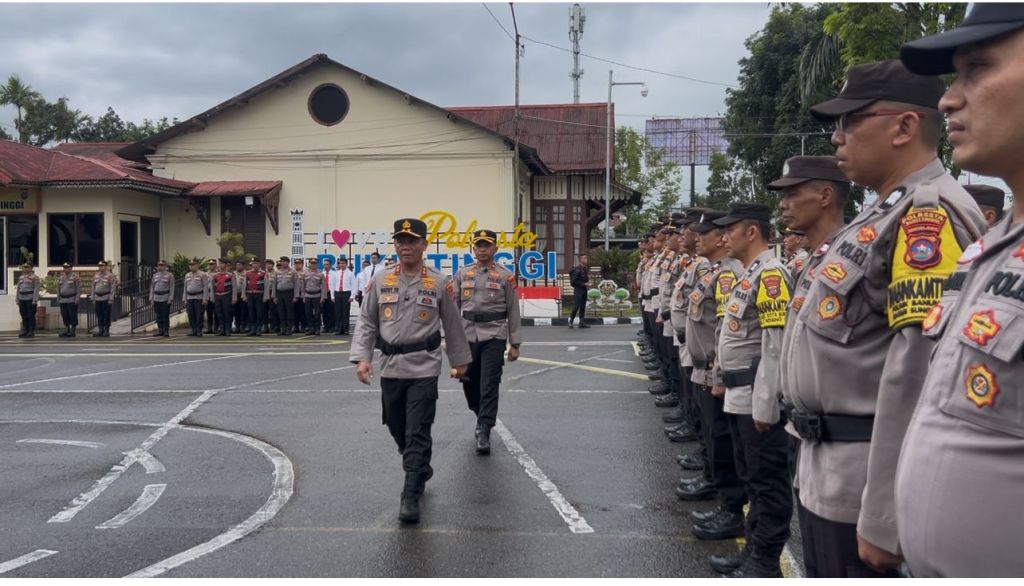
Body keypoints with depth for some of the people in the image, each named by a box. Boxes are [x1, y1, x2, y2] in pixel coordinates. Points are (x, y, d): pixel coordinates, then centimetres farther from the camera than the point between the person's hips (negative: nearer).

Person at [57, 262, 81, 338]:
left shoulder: (75, 277, -5)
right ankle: (66, 331, 14)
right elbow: (58, 288, 19)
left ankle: (72, 331, 1)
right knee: (65, 316, 7)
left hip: (72, 300, -6)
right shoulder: (61, 277, 14)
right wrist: (58, 299, 14)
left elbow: (79, 289, -9)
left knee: (72, 316, -4)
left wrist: (77, 299, -14)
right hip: (63, 300, 6)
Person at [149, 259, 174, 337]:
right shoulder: (155, 275, 13)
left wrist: (170, 298, -12)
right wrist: (151, 298, 9)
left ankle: (166, 331, 3)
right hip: (156, 299, 5)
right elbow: (152, 287, 15)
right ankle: (160, 330, 16)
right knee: (158, 316, 8)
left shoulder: (169, 275, -2)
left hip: (165, 299, -5)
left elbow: (172, 287, -5)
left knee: (165, 316, -3)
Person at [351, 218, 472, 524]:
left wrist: (460, 360, 12)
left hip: (424, 368, -3)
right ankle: (421, 470, 40)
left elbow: (453, 325, 7)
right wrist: (361, 357, -6)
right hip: (390, 367, 3)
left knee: (418, 433, -5)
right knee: (397, 429, 15)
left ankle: (410, 496, 0)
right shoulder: (380, 280, 3)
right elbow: (367, 322, 5)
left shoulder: (440, 283, -2)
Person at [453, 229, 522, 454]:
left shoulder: (505, 276, 0)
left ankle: (484, 433, -2)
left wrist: (515, 344, -1)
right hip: (468, 336, 3)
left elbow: (513, 311, 1)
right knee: (469, 383, 12)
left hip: (494, 336, -3)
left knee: (489, 386, -7)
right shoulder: (462, 274, 7)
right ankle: (483, 419, 36)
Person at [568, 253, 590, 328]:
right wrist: (584, 284, -16)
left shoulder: (586, 268, 9)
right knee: (576, 306, -7)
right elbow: (574, 281, -18)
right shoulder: (577, 269, -15)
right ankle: (570, 321, 5)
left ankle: (582, 322, 13)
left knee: (583, 307, 9)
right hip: (578, 289, -7)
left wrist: (588, 282, 3)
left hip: (584, 289, 7)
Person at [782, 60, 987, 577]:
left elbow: (919, 373, -25)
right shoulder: (887, 212, 14)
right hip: (830, 471, 10)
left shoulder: (928, 214, -18)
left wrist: (883, 519, -25)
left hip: (865, 484, -10)